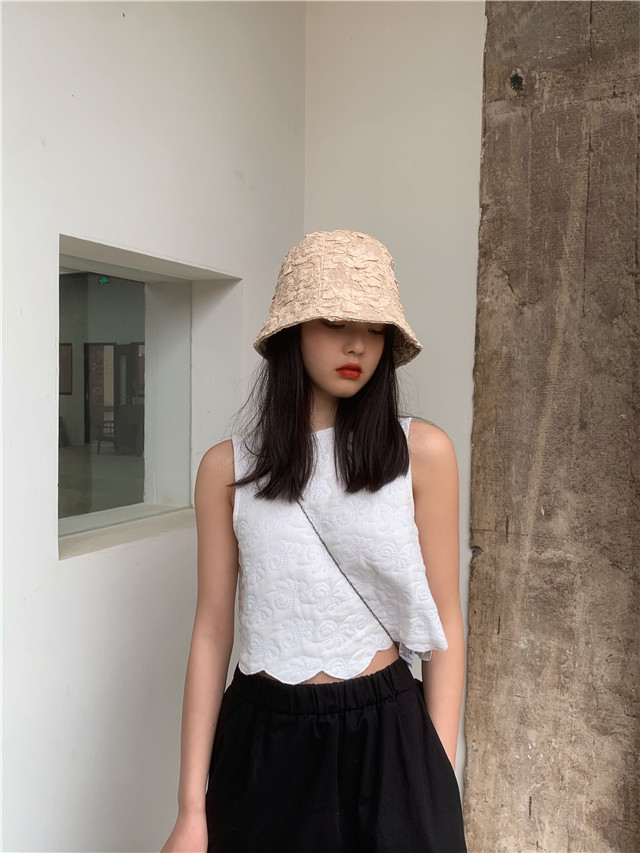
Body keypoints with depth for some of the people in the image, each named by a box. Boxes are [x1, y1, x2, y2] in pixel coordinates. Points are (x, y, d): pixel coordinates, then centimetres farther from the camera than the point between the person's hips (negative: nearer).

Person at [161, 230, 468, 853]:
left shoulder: (423, 452, -6)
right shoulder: (227, 468, -3)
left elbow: (443, 621, -3)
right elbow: (212, 630, -1)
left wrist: (440, 780, -4)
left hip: (387, 734, 0)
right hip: (263, 738, 1)